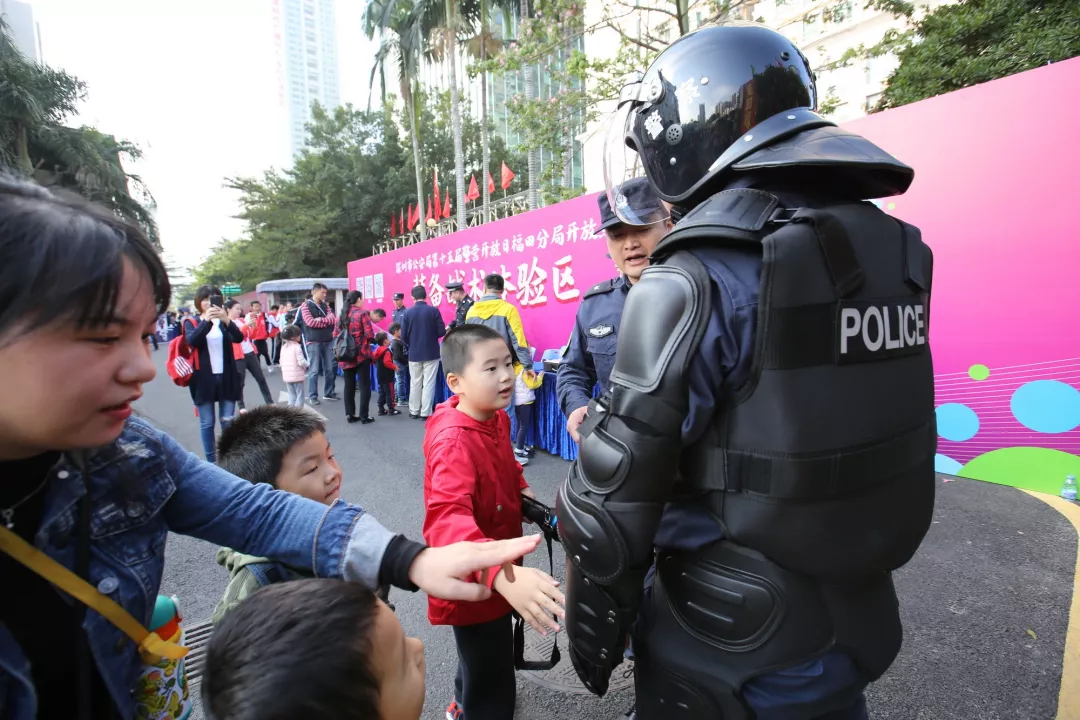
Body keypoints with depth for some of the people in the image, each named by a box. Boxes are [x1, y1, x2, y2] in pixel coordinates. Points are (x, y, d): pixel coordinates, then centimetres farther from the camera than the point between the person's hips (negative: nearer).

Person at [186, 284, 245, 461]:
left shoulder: (224, 322, 7)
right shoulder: (192, 323, 3)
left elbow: (238, 338, -13)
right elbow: (191, 341, -18)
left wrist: (226, 320, -30)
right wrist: (206, 320, -32)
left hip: (226, 377, 1)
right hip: (203, 379, -1)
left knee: (228, 421, 5)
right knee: (207, 423, 4)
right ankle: (210, 462, 13)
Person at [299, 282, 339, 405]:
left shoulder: (325, 305, 15)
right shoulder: (306, 305, -2)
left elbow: (332, 319, 2)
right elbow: (310, 322, -14)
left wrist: (321, 320, -13)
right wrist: (326, 322, -5)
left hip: (328, 341, 6)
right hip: (313, 341, -5)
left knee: (330, 369, 9)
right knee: (314, 370, -3)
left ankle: (328, 393, 20)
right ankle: (312, 396, 4)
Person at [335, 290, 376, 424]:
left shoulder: (341, 315, 9)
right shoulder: (362, 313, -8)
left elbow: (335, 335, 10)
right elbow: (369, 335, -14)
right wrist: (375, 339, 6)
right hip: (361, 354, -5)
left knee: (349, 385, 12)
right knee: (364, 385, 1)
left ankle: (350, 415, 16)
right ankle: (364, 416, 2)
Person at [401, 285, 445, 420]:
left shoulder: (408, 313, -4)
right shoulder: (434, 311, -9)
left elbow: (403, 335, -2)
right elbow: (441, 332, -8)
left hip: (414, 353, 2)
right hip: (431, 353, -2)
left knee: (415, 384, 13)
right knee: (428, 383, 3)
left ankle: (414, 411, 20)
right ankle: (425, 412, 3)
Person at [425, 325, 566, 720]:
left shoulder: (498, 417, -5)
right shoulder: (453, 441, -34)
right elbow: (447, 519, -50)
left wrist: (521, 488, 1)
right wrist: (500, 574, -63)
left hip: (497, 571, 9)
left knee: (486, 661, 33)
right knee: (492, 684, 9)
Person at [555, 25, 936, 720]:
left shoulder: (696, 279, -24)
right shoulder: (895, 250, 0)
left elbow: (615, 492, -21)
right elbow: (869, 426, 7)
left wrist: (592, 632, -4)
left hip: (731, 644, -6)